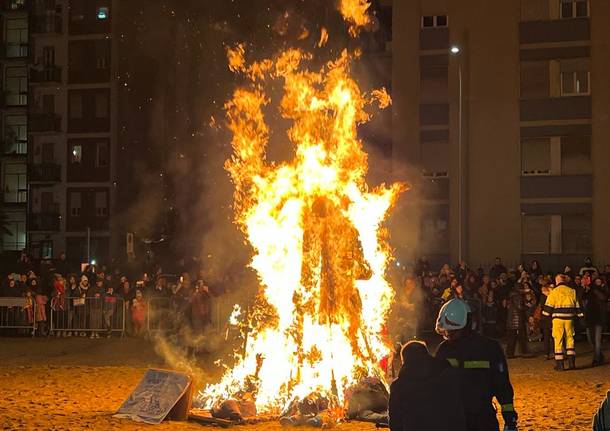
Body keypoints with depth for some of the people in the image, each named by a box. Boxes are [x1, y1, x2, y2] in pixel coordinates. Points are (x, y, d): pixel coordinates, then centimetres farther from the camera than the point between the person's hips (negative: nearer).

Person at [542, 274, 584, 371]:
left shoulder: (554, 292, -4)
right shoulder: (572, 291, 7)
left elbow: (549, 306, -4)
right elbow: (577, 305, 12)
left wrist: (545, 315, 5)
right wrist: (580, 315, 19)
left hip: (558, 318, -3)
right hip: (569, 318, 3)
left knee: (558, 340, 1)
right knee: (570, 339, 12)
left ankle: (559, 364, 1)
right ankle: (571, 362, 7)